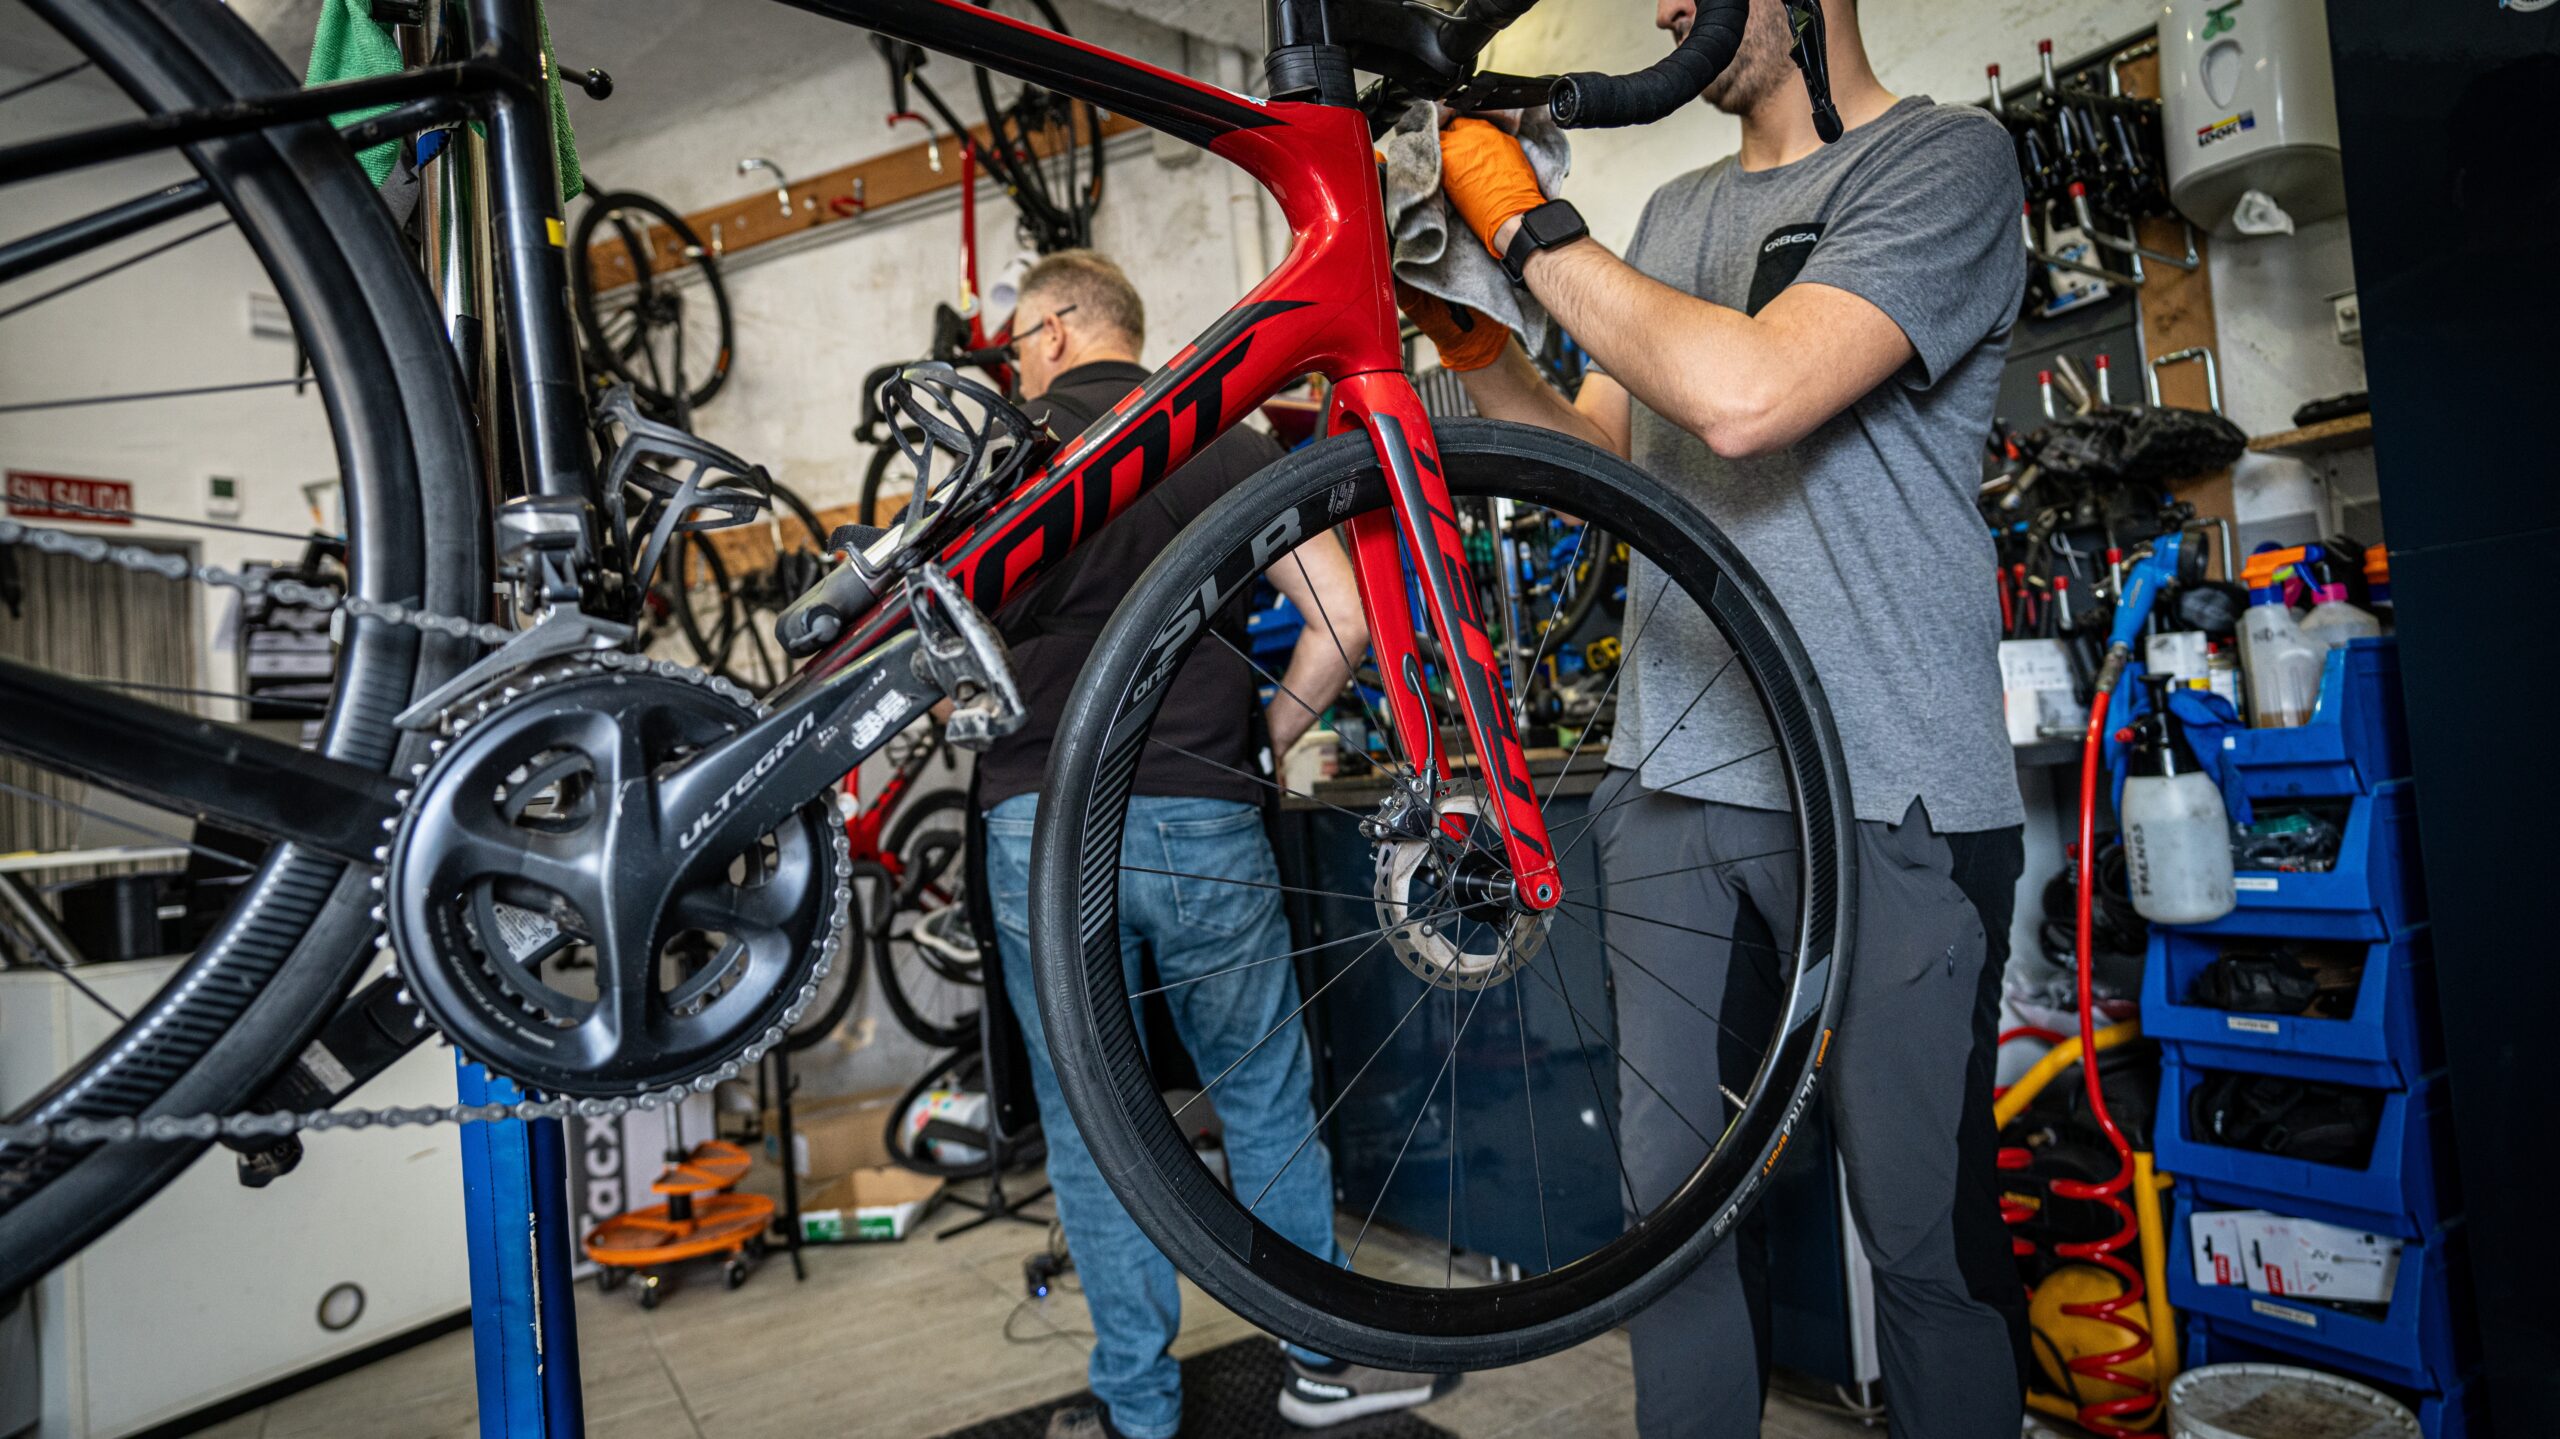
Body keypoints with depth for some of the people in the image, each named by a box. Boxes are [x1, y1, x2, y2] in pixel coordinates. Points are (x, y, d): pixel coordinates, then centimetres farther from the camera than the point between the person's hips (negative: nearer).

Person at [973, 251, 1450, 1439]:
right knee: (1268, 1099, 17)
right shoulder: (1221, 442, 4)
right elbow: (1343, 613, -4)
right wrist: (1260, 741, 8)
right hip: (1204, 824, 1)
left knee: (1090, 1131, 12)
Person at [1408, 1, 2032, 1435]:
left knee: (1926, 1230, 5)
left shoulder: (1942, 158, -4)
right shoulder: (1675, 212, 18)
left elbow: (1746, 394, -21)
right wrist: (1478, 345, 5)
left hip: (1882, 793, -6)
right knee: (1679, 1196, 13)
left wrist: (1533, 227, -11)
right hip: (1673, 776, 6)